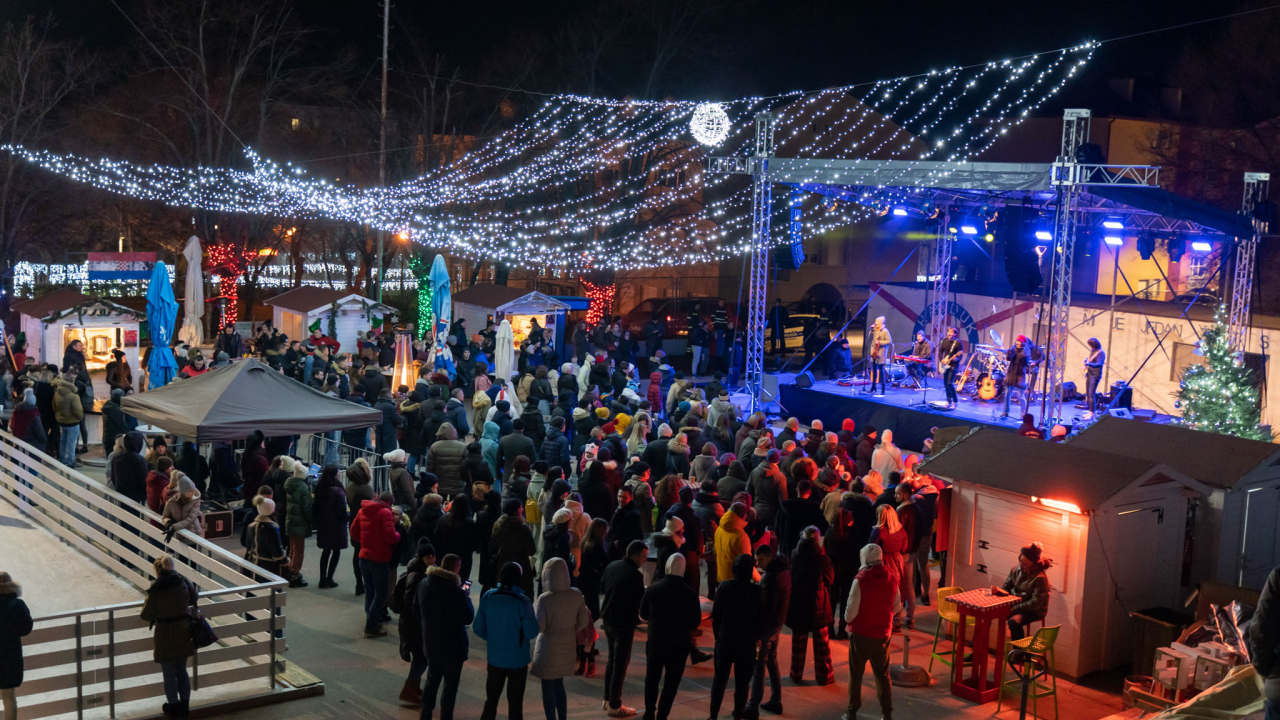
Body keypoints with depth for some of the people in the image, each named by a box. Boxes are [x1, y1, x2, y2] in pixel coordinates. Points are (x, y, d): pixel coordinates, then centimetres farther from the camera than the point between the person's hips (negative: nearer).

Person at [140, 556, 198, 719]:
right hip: (183, 633, 5)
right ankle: (184, 705, 30)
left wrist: (141, 613, 10)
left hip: (166, 637, -5)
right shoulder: (184, 583, -7)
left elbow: (147, 616, -12)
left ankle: (173, 707, 25)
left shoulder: (155, 591, -20)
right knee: (182, 671, 20)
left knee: (169, 674, 12)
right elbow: (195, 598, 11)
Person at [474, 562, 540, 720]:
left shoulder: (487, 597, -7)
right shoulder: (522, 601, -18)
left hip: (494, 658, 3)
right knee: (515, 703, 10)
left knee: (491, 700, 17)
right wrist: (534, 618, 2)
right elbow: (532, 632, -17)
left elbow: (478, 628, -2)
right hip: (517, 660, -3)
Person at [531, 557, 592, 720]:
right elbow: (583, 622, -1)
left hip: (548, 649, -5)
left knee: (548, 689, 10)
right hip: (568, 648, 5)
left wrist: (533, 609, -4)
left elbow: (538, 627, -18)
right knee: (559, 685, 22)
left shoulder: (544, 599, -21)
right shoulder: (576, 595, -8)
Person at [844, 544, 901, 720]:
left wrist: (848, 620, 4)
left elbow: (852, 610, -16)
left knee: (855, 674, 10)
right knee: (882, 674, 15)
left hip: (861, 634, -4)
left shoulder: (860, 580, -19)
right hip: (883, 634, 4)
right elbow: (896, 607, 5)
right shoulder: (891, 579, -5)